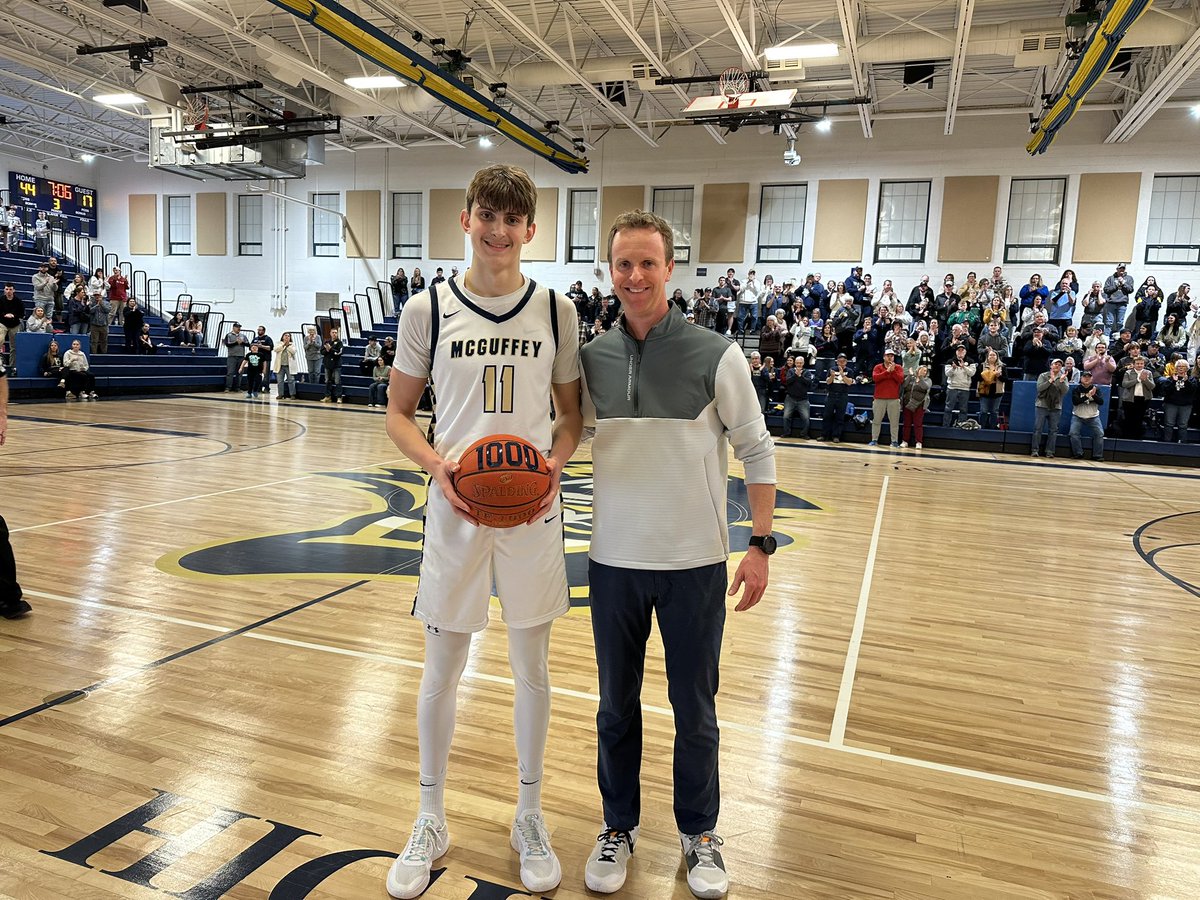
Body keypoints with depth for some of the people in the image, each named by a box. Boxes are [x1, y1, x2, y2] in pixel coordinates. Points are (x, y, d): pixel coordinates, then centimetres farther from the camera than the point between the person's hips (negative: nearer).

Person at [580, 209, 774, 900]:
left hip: (696, 564, -2)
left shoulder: (715, 355, -9)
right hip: (614, 560, 3)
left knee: (696, 711, 12)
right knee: (617, 706, 16)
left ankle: (700, 833, 35)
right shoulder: (592, 358, 0)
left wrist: (761, 545, -6)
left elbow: (758, 452, -3)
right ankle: (620, 827, 37)